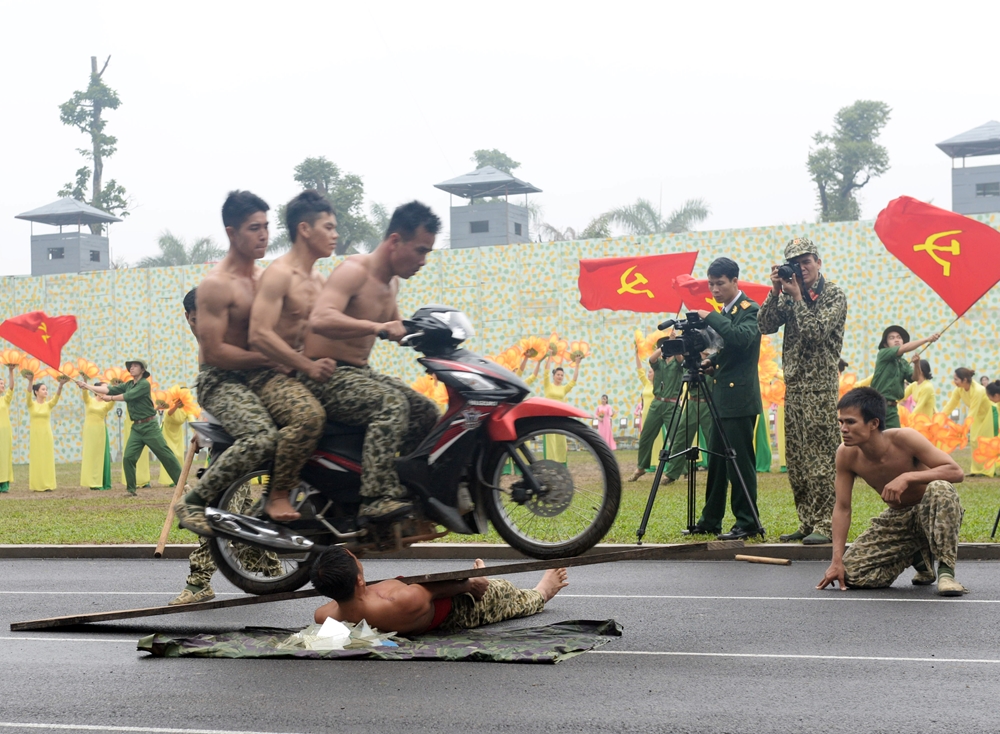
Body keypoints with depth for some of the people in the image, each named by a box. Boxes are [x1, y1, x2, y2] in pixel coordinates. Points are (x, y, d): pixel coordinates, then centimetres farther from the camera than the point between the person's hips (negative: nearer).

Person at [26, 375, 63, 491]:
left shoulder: (48, 405, 6)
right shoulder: (31, 404, 0)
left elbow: (56, 396, -10)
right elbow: (29, 394, -19)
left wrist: (60, 385, -28)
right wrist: (30, 381, -35)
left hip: (47, 435, 2)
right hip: (35, 435, -2)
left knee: (47, 459, 0)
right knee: (36, 459, -2)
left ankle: (47, 484, 3)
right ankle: (36, 485, 0)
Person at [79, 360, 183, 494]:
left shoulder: (145, 384, -10)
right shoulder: (128, 385, 11)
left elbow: (127, 396, -17)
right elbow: (109, 389, 3)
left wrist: (110, 398, -6)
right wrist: (87, 386, -4)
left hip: (149, 426, -6)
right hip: (136, 427, 6)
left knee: (166, 455, -3)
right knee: (128, 458, -6)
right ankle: (131, 489, 3)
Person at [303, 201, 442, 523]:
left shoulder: (391, 281, 13)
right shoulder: (354, 271, -17)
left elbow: (395, 327, 33)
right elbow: (320, 320, -35)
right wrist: (377, 327, -41)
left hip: (359, 372, 10)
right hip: (325, 375, -10)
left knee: (427, 413, 1)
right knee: (391, 404, -32)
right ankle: (377, 499, -41)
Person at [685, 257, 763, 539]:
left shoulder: (749, 310, -10)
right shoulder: (725, 313, 17)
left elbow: (742, 338, -28)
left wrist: (710, 317, -23)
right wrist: (711, 361, 7)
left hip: (740, 399, -9)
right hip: (723, 399, 9)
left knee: (740, 461, -7)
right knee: (716, 460, 12)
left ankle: (748, 523, -2)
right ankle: (710, 521, 19)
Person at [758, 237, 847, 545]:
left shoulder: (834, 295, -3)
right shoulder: (789, 295, 14)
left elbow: (816, 330, -17)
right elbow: (765, 325, 3)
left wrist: (797, 296, -12)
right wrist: (775, 292, -5)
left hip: (820, 388, -7)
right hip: (793, 387, 7)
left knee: (821, 457, -8)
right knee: (796, 461, 8)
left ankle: (824, 525, -7)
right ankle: (806, 522, 14)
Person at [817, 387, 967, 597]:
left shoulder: (903, 439, -26)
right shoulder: (846, 455, -15)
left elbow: (956, 472, -30)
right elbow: (842, 507, -8)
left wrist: (908, 477, -41)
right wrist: (837, 560, -15)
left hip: (931, 513, -4)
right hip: (897, 518, 5)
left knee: (940, 489, -39)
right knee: (850, 573, -14)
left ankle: (946, 570, -24)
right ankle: (917, 558, 12)